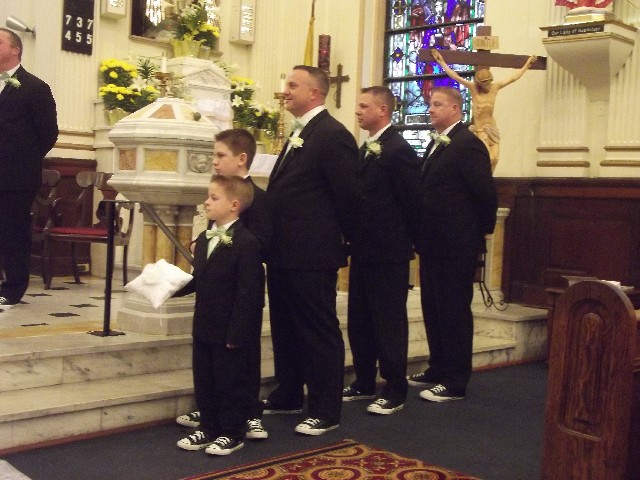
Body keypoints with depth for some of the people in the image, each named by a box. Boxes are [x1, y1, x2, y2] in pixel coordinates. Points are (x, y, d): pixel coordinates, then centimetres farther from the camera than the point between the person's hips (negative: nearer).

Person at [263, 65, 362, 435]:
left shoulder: (332, 135, -15)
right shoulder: (300, 134, 16)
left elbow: (349, 195, -15)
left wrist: (342, 239, -3)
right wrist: (276, 242, 15)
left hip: (312, 256, -10)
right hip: (285, 253, 10)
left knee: (320, 332, 2)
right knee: (285, 329, 19)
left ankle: (326, 411, 13)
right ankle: (288, 396, 34)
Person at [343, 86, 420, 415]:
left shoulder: (399, 150, -15)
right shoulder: (365, 150, 13)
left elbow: (411, 201, -14)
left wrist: (404, 238, -5)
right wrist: (355, 237, 10)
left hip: (389, 252, -9)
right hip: (363, 250, 9)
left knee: (389, 322, 2)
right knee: (358, 320, 14)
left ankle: (395, 390, 13)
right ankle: (364, 383, 27)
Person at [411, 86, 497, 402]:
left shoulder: (467, 145, -14)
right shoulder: (436, 144, 16)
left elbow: (486, 192, -18)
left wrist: (483, 229, -7)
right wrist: (422, 234, 13)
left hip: (456, 245, -9)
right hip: (433, 243, 9)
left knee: (454, 312, -1)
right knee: (433, 310, 16)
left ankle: (455, 382, 9)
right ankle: (438, 370, 30)